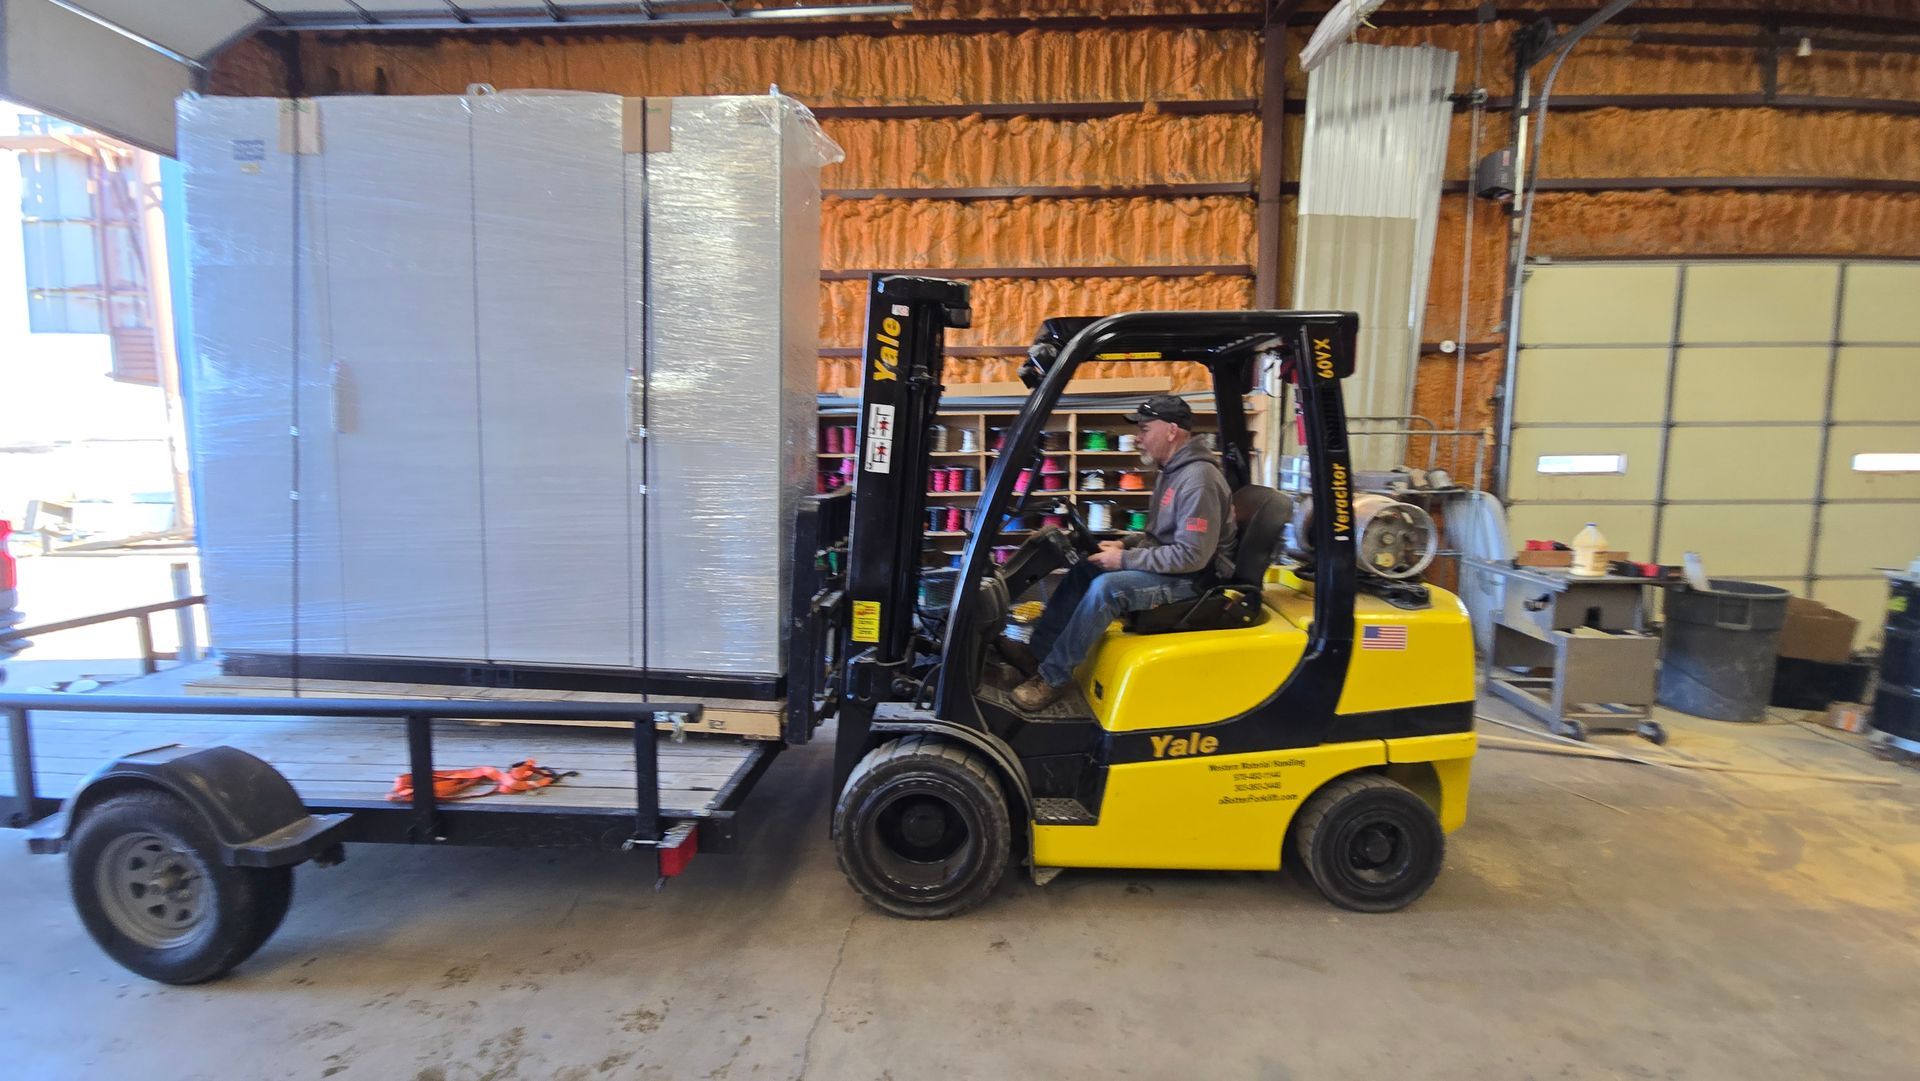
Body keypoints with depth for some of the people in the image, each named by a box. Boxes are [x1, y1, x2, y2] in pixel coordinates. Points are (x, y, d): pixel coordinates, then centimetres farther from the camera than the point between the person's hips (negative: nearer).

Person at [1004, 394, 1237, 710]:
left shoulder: (1198, 480, -23)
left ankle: (1053, 676, -17)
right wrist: (1124, 545, 2)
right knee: (1085, 568, 2)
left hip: (1191, 578, -10)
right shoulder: (1173, 470, 10)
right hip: (1171, 566, 10)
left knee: (1105, 587, -28)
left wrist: (1125, 560, -22)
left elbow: (1191, 555, -28)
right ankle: (1037, 652, 1)